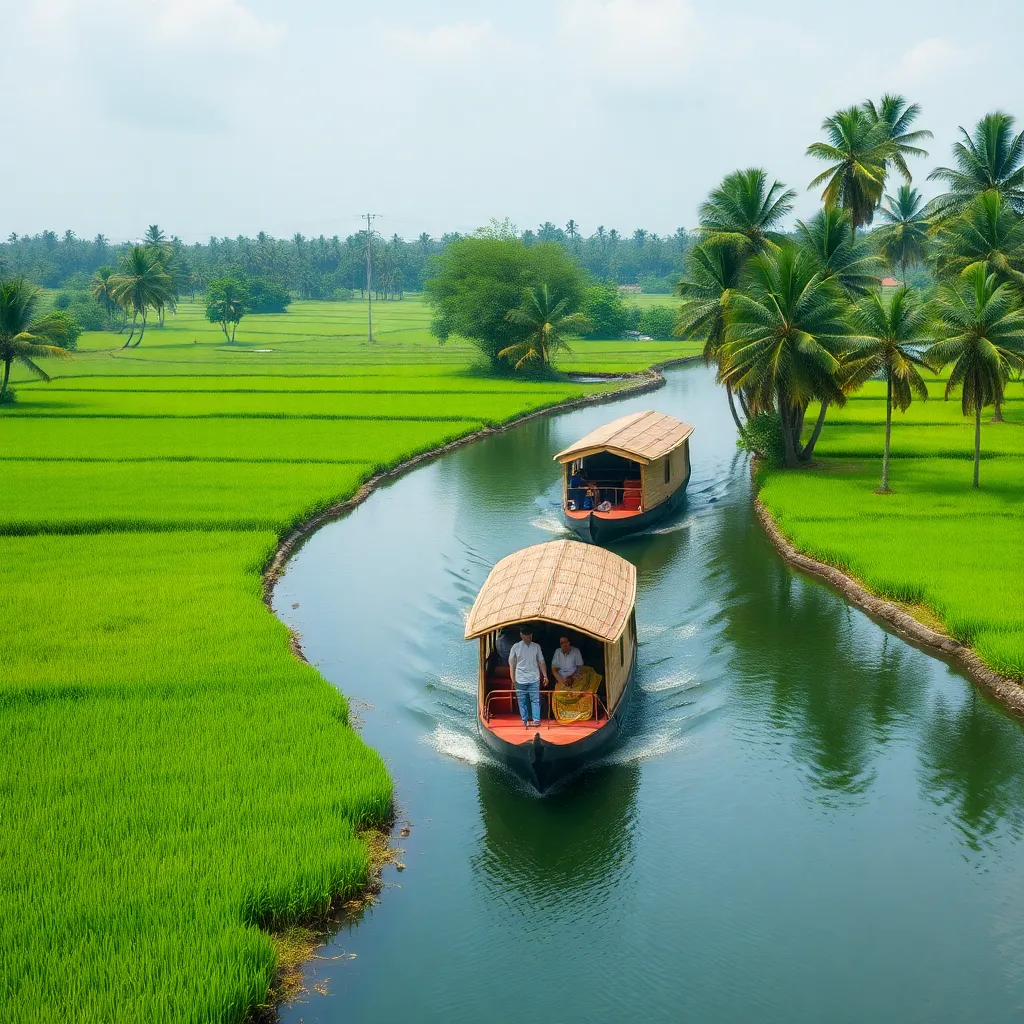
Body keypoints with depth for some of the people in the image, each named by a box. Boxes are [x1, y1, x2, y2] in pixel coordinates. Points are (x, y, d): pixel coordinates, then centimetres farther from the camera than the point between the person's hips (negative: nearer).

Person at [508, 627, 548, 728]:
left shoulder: (536, 646, 3)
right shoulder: (516, 647, -2)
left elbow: (541, 662, 8)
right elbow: (512, 664, 2)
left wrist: (545, 676, 4)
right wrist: (513, 679, 0)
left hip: (534, 679, 1)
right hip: (520, 679, -1)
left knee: (535, 700, -2)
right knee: (522, 701, 4)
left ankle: (536, 720, 1)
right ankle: (525, 721, 13)